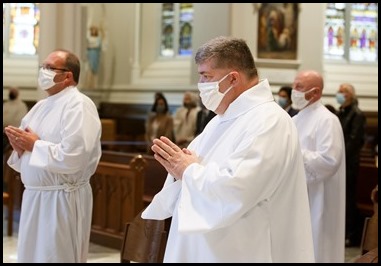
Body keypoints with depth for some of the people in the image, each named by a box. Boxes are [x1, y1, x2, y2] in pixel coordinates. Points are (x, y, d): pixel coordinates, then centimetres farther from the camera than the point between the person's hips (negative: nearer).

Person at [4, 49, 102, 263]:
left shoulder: (79, 105, -14)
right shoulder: (42, 106, 13)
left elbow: (73, 157, -27)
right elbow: (28, 152, 20)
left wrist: (35, 145, -15)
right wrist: (20, 146, -3)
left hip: (62, 199, -9)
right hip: (34, 195, 9)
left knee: (54, 257, 0)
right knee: (30, 255, 15)